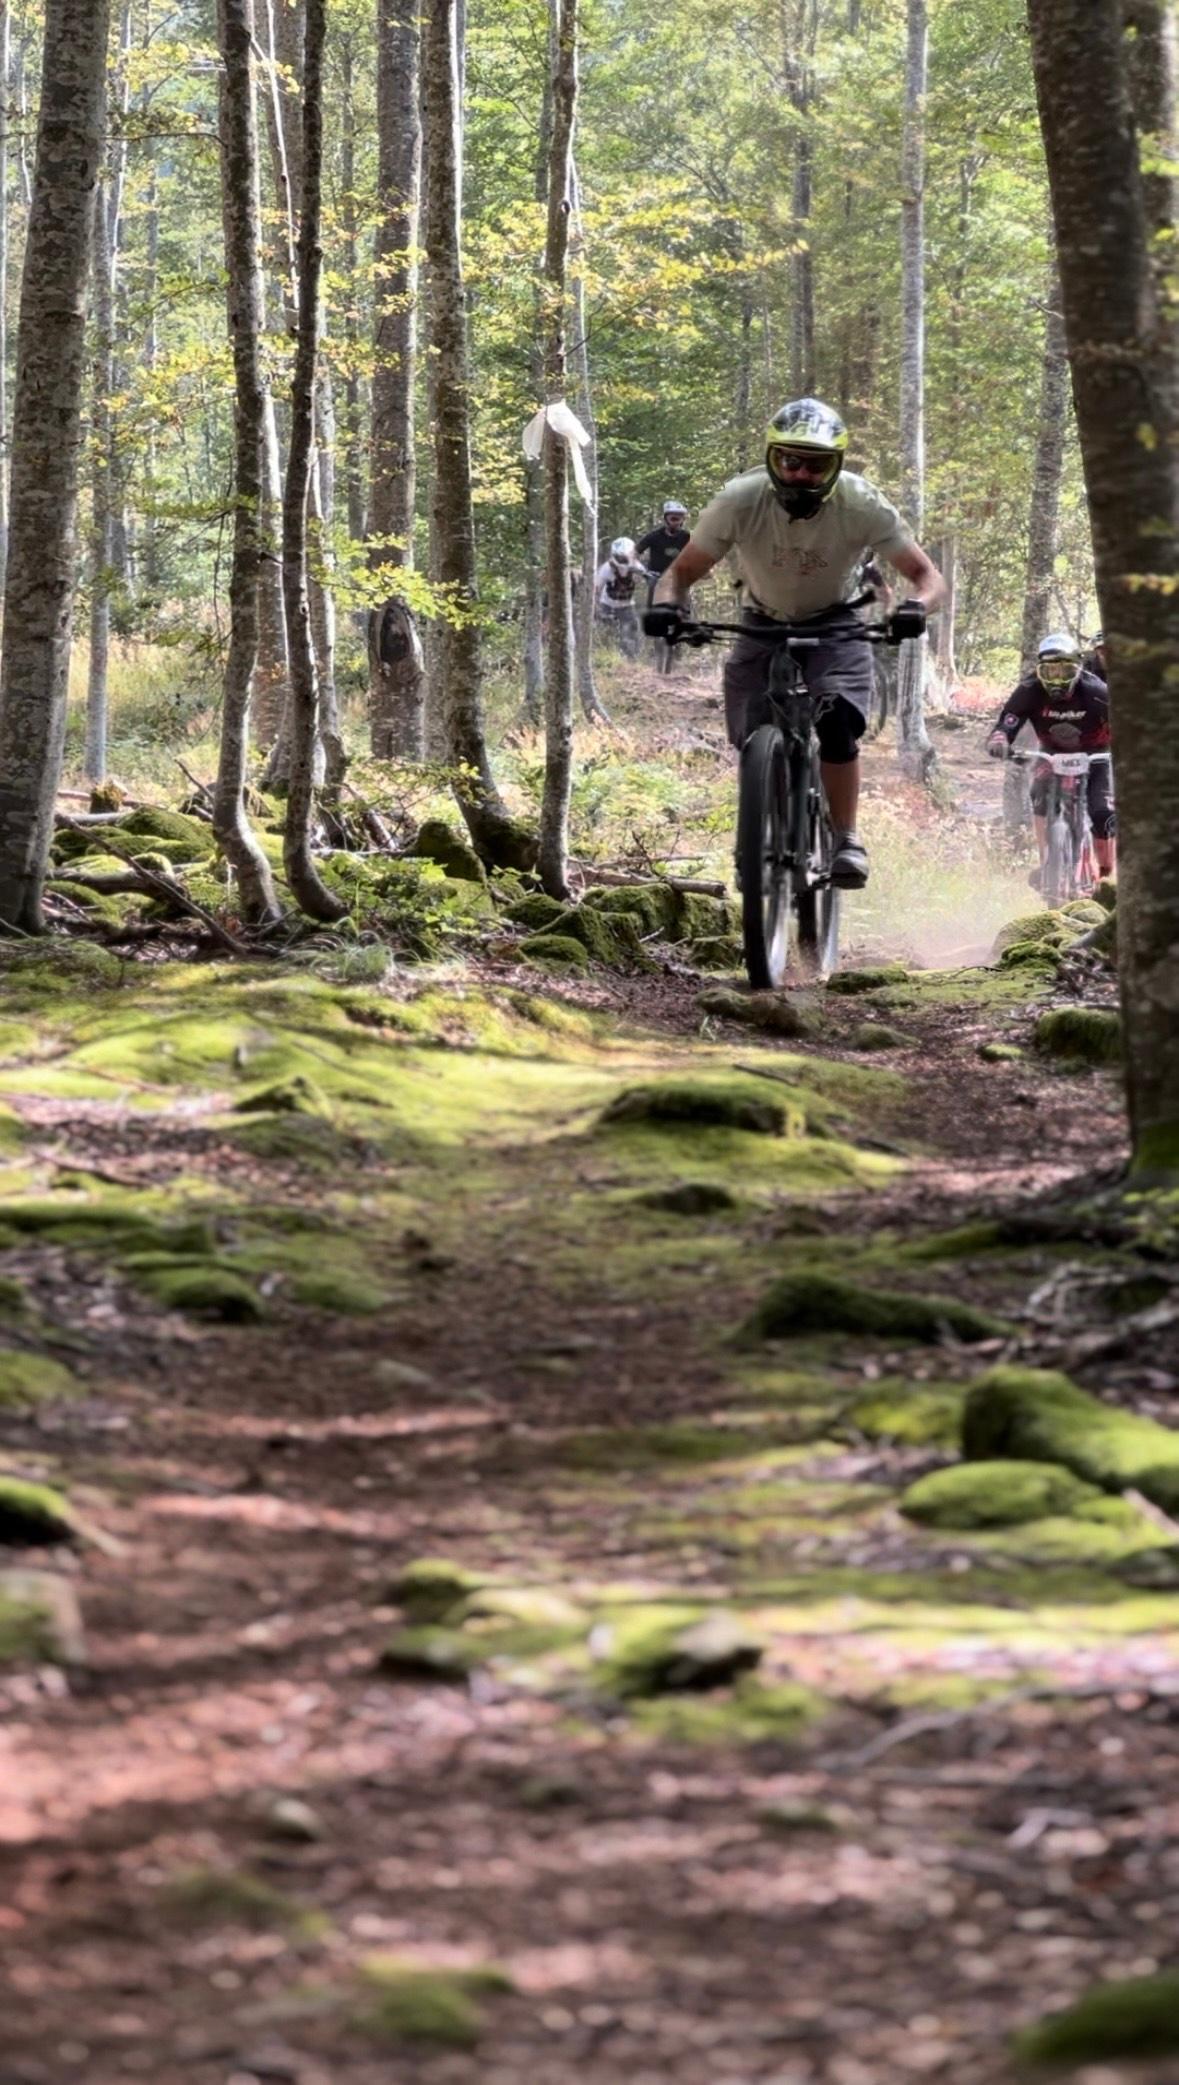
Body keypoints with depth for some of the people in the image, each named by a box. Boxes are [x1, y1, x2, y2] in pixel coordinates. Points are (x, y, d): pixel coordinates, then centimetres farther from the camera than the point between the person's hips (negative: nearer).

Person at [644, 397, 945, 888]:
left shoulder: (862, 505, -25)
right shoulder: (741, 500, -24)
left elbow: (928, 576, -21)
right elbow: (682, 571, -15)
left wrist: (915, 607, -44)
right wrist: (667, 604, -38)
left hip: (834, 627, -1)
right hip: (762, 627, 1)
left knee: (837, 722, -27)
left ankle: (846, 839, -12)